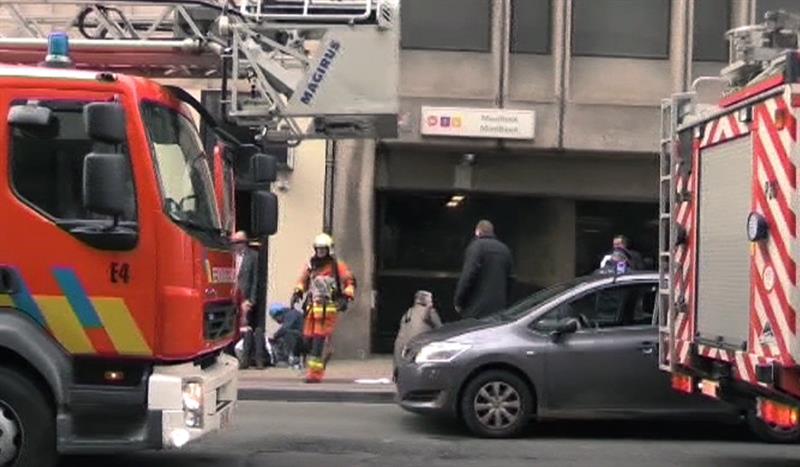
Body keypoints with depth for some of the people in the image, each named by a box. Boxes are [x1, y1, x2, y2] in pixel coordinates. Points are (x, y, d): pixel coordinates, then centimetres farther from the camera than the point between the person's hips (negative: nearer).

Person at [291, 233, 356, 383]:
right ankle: (326, 351, 35)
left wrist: (346, 298, -15)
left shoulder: (337, 266, -2)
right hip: (313, 307, 6)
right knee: (308, 338, 5)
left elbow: (350, 282, -3)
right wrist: (297, 293, 12)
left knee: (320, 339, -11)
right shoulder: (311, 265, 14)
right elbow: (303, 281, 27)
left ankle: (316, 373, -8)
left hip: (328, 308, -6)